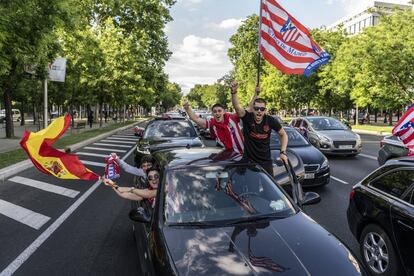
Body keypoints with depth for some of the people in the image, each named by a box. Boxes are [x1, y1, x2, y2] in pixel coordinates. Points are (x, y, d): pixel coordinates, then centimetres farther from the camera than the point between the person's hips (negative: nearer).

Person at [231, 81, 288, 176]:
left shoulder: (271, 121, -8)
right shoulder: (247, 117, -12)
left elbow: (283, 134, 5)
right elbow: (237, 106, -31)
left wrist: (283, 152, -5)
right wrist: (234, 92, -49)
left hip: (265, 161, 2)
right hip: (248, 160, -1)